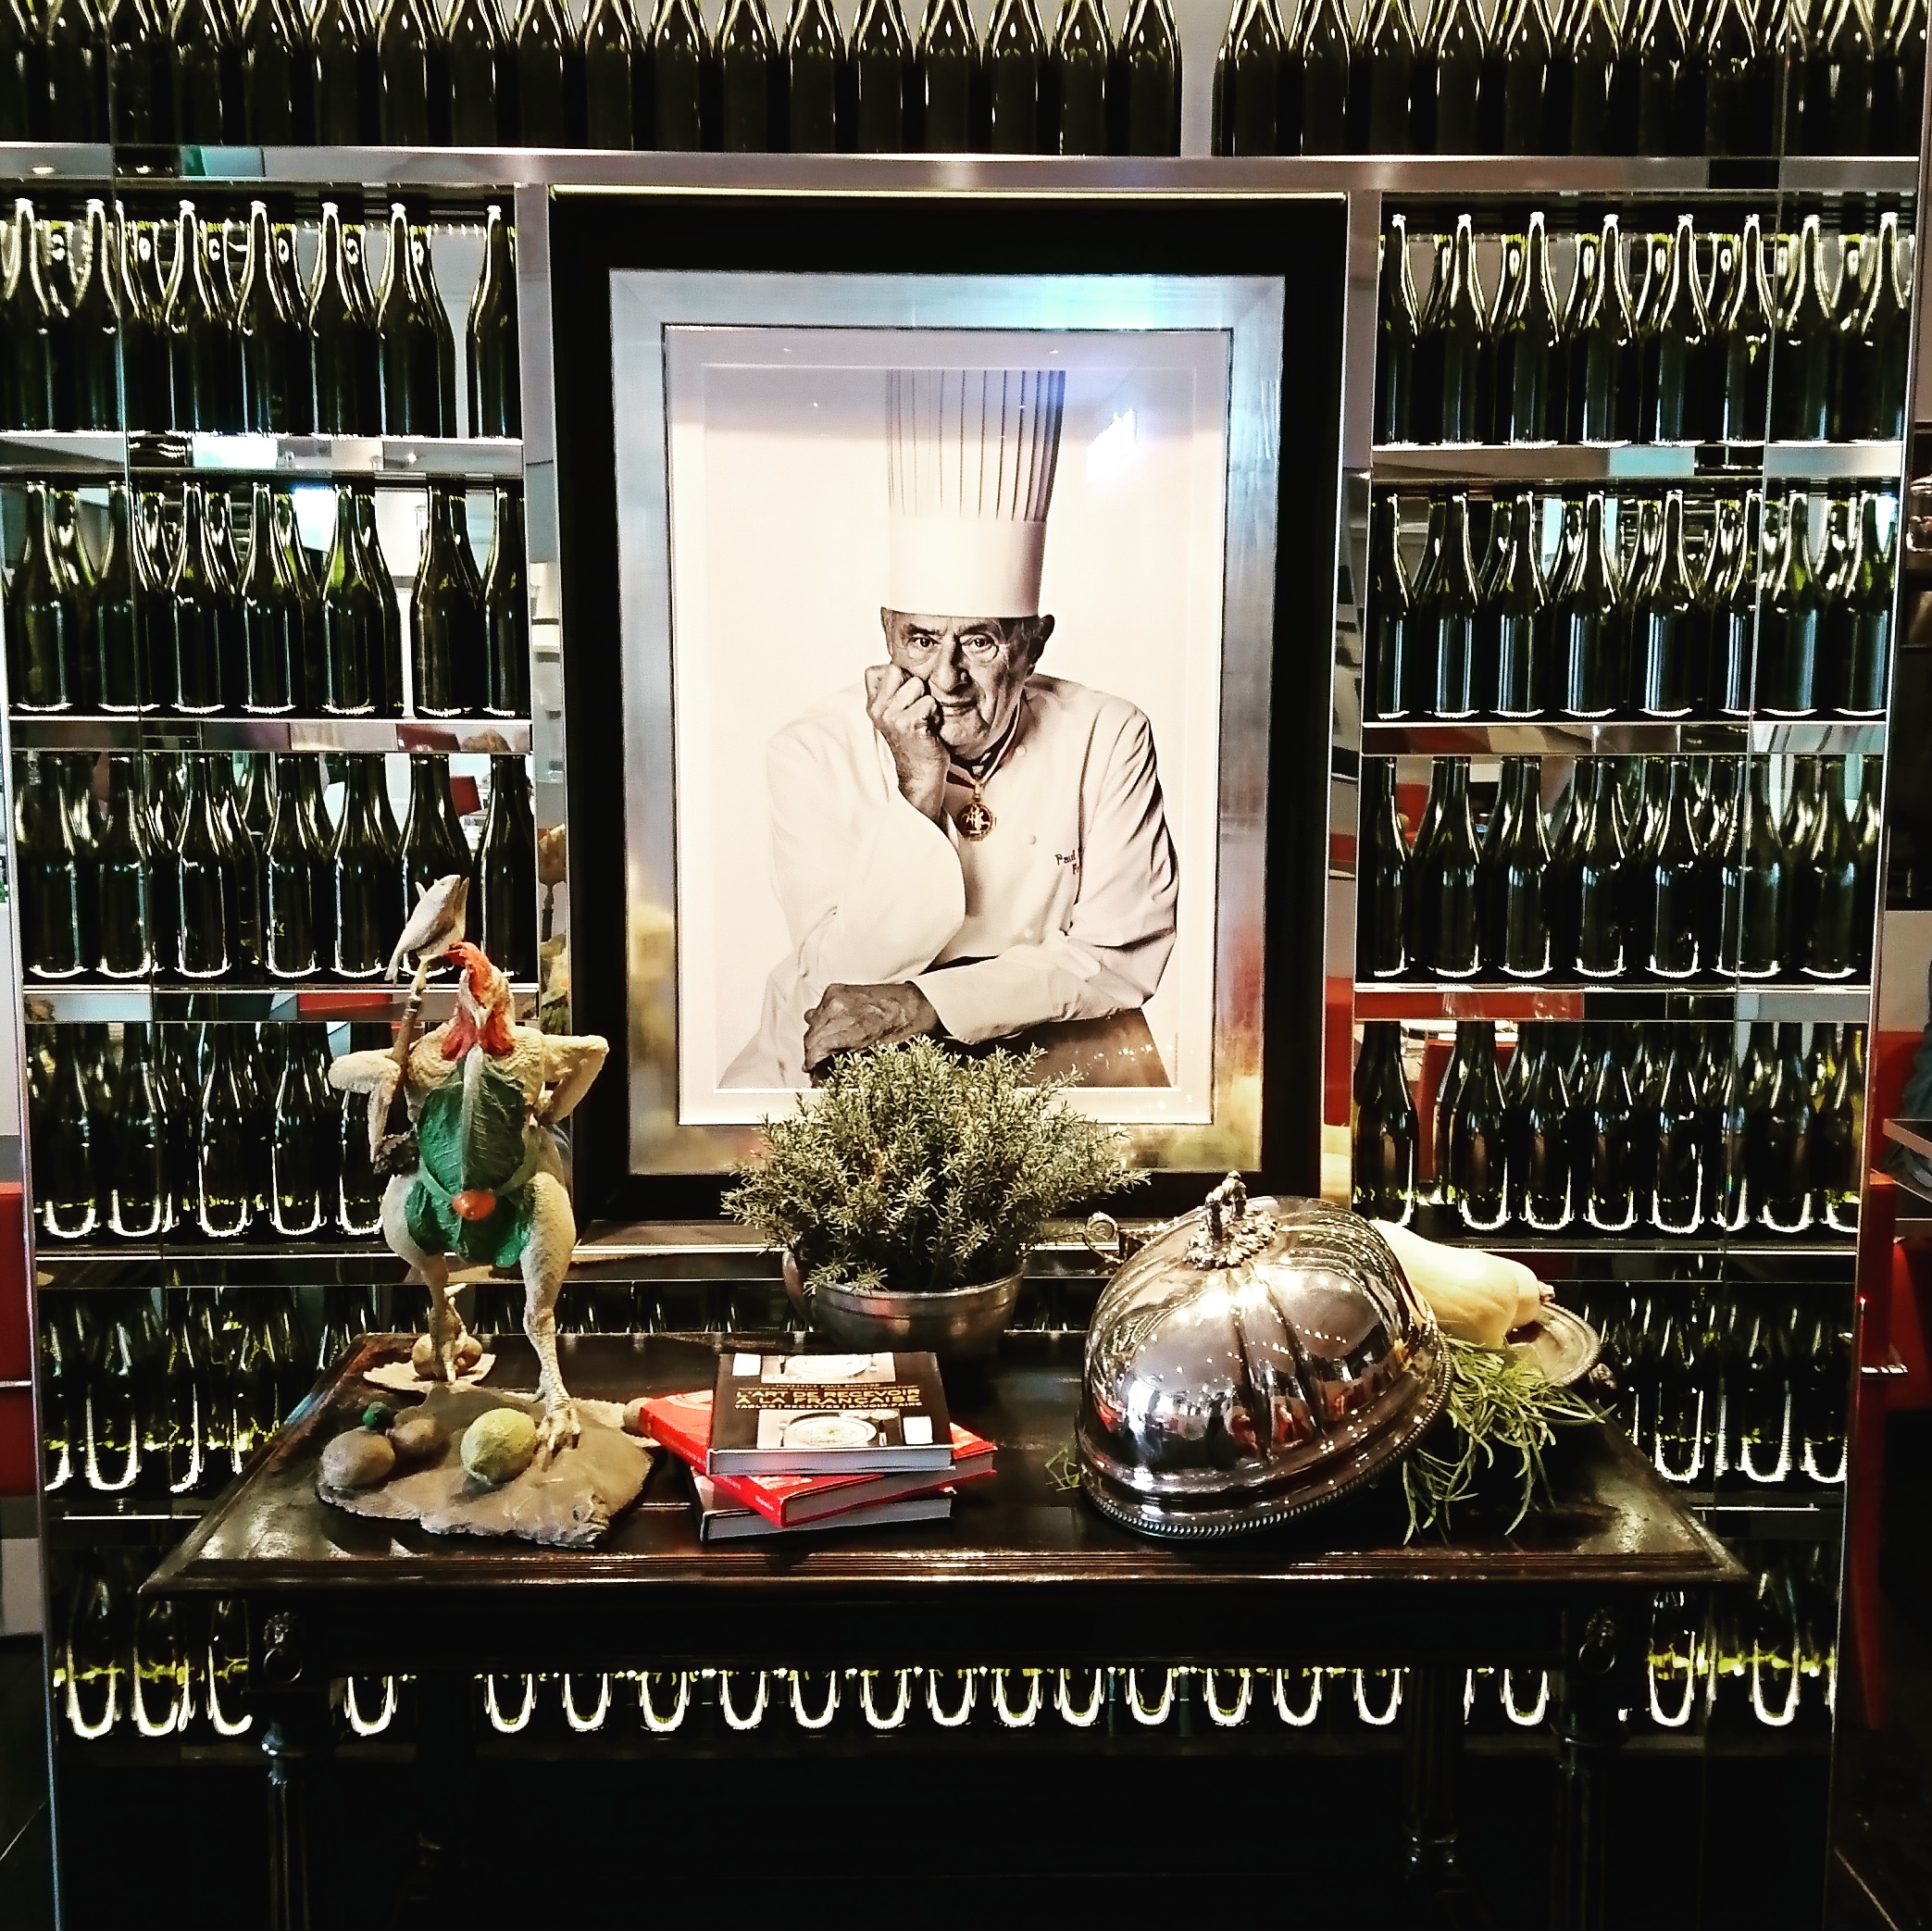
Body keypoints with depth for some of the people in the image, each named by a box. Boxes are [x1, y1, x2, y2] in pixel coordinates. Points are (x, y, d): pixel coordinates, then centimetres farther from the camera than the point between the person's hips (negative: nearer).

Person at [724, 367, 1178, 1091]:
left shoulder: (1107, 737, -10)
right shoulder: (813, 751, -12)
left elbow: (1125, 953, -10)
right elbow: (847, 976, -16)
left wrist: (927, 1003, -19)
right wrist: (917, 793, -27)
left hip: (1048, 1043, 3)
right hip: (838, 1056, -2)